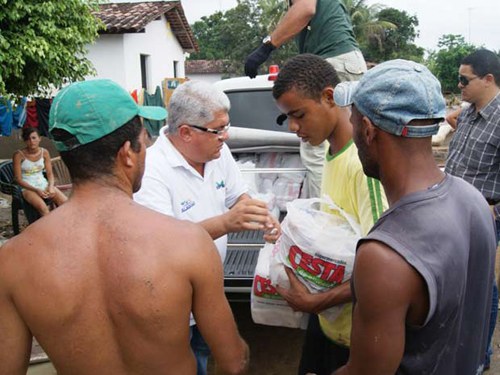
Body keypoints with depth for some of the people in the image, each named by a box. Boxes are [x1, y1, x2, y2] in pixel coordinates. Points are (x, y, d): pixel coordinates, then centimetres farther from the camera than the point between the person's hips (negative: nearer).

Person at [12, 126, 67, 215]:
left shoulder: (44, 152, 3)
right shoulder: (19, 155, -10)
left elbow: (50, 174, 7)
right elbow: (18, 179, -10)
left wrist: (51, 186, -14)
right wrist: (36, 190, -20)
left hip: (44, 184, 5)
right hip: (27, 188, -5)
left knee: (65, 202, -19)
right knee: (43, 207, -33)